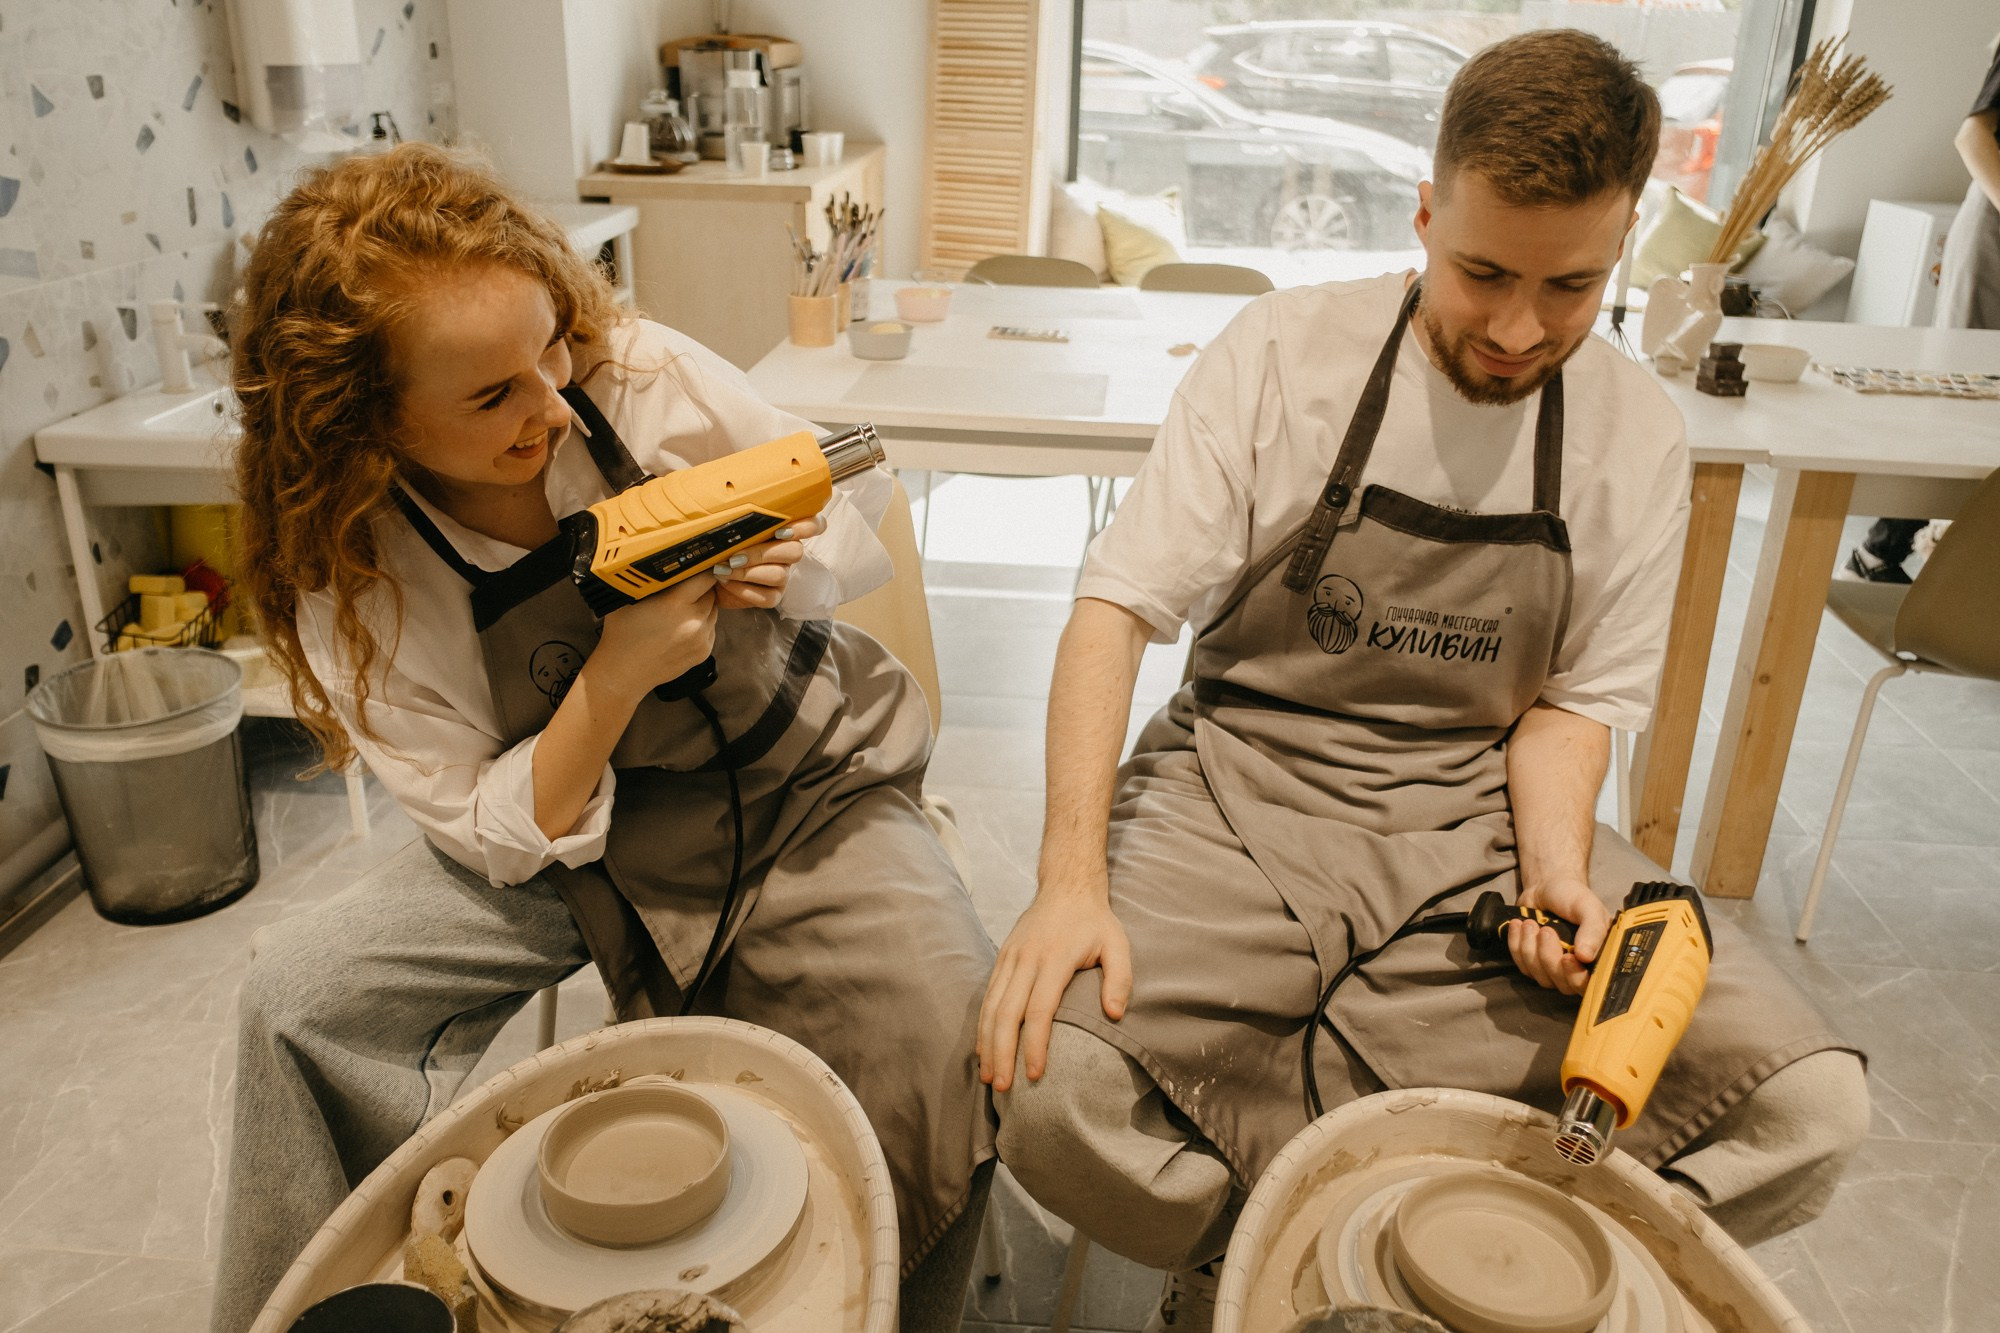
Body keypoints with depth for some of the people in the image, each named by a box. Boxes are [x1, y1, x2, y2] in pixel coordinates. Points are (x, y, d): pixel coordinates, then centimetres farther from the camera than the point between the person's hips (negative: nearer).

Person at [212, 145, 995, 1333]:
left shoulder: (644, 376, -14)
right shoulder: (353, 584, -13)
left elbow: (857, 503, 0)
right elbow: (499, 834, -12)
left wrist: (791, 571, -23)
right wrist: (614, 678, -27)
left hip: (811, 784, -1)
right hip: (585, 843, 1)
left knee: (957, 1035, -25)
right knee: (302, 994, -14)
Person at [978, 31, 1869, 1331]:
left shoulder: (1639, 437, 1)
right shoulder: (1285, 350, -7)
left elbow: (1567, 702, 7)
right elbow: (1116, 605, -10)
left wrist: (1557, 870, -15)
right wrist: (1072, 879, -23)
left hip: (1478, 810, 3)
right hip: (1246, 782, -2)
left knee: (1808, 1108, -18)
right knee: (1055, 1094, -29)